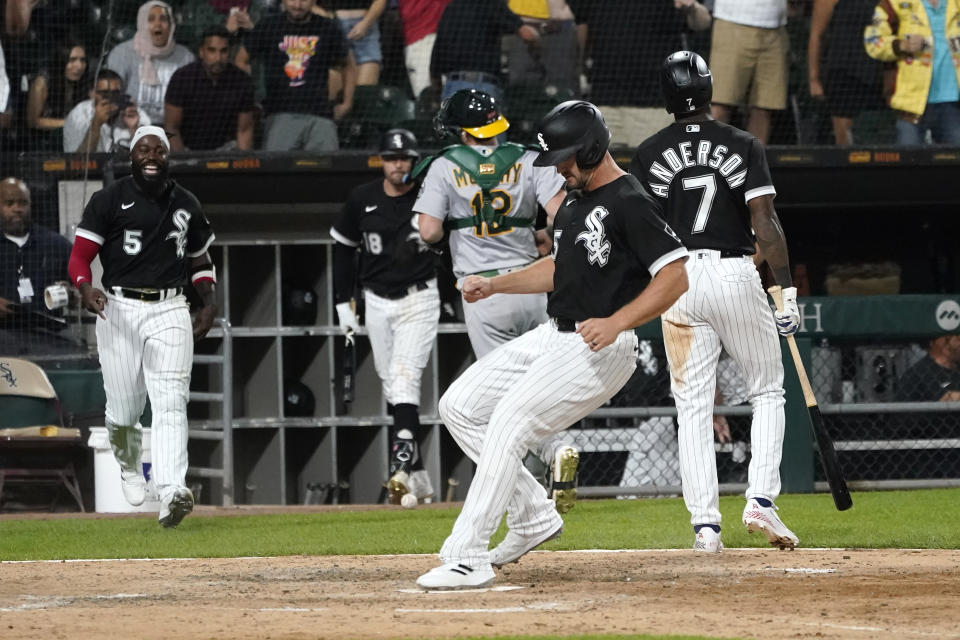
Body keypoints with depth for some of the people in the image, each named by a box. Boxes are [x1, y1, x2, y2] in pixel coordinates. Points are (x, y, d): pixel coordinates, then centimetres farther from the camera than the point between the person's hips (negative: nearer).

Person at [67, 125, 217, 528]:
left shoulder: (186, 205, 13)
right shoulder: (109, 200, 2)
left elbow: (200, 259, 24)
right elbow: (80, 256, -4)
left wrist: (209, 302, 7)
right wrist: (86, 289, -25)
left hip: (170, 311, 1)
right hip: (118, 309, -1)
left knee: (170, 401, -15)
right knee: (123, 409, 2)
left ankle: (171, 492, -28)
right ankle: (129, 467, 36)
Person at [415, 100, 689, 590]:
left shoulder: (629, 204, -16)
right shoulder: (575, 200, 14)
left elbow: (675, 275, -22)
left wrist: (615, 322, -30)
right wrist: (495, 284, 21)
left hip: (600, 349, -11)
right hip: (554, 336, 11)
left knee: (508, 422, -22)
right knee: (459, 406, 8)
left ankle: (467, 558, -23)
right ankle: (532, 517, 13)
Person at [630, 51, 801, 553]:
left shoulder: (648, 155, 2)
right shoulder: (743, 146, -1)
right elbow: (764, 224, -8)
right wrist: (787, 291, -6)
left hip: (677, 281, 1)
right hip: (736, 274, -1)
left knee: (692, 407, 4)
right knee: (767, 391, 14)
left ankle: (705, 524, -3)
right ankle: (761, 498, -2)